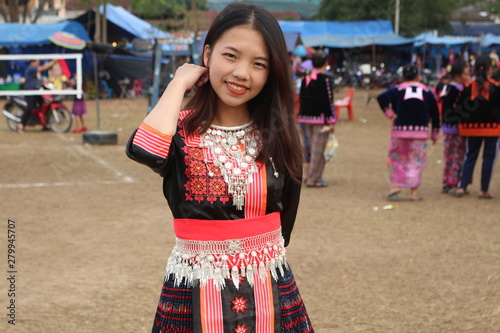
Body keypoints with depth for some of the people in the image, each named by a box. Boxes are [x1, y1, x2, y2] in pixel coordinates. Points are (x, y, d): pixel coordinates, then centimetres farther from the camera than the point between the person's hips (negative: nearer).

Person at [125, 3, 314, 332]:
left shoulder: (277, 136, -2)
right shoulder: (180, 131, -9)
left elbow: (284, 219, 9)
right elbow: (145, 151, -32)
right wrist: (179, 83, -20)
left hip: (271, 295, 2)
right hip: (194, 298, -2)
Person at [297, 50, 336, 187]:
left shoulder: (305, 79, 8)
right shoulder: (324, 79, -12)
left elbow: (302, 99, 12)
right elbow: (328, 101, -15)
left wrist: (302, 117, 19)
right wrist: (331, 121, -13)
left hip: (307, 118, 7)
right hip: (320, 119, -7)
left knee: (313, 148, 16)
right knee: (318, 149, -1)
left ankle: (311, 176, 20)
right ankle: (313, 179, -1)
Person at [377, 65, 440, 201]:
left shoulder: (397, 89, 1)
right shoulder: (427, 92, 6)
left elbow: (381, 97, -16)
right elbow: (435, 114, 8)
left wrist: (389, 114, -7)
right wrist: (435, 134, 16)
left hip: (400, 130, -1)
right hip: (421, 132, 1)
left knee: (396, 158, 12)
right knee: (417, 160, 6)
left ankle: (396, 186, 0)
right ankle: (414, 192, 4)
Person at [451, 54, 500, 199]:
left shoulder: (468, 87, -2)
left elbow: (460, 108, 0)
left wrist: (462, 123, 12)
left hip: (473, 127, 3)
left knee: (470, 156, 12)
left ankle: (461, 187, 4)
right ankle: (484, 191, 5)